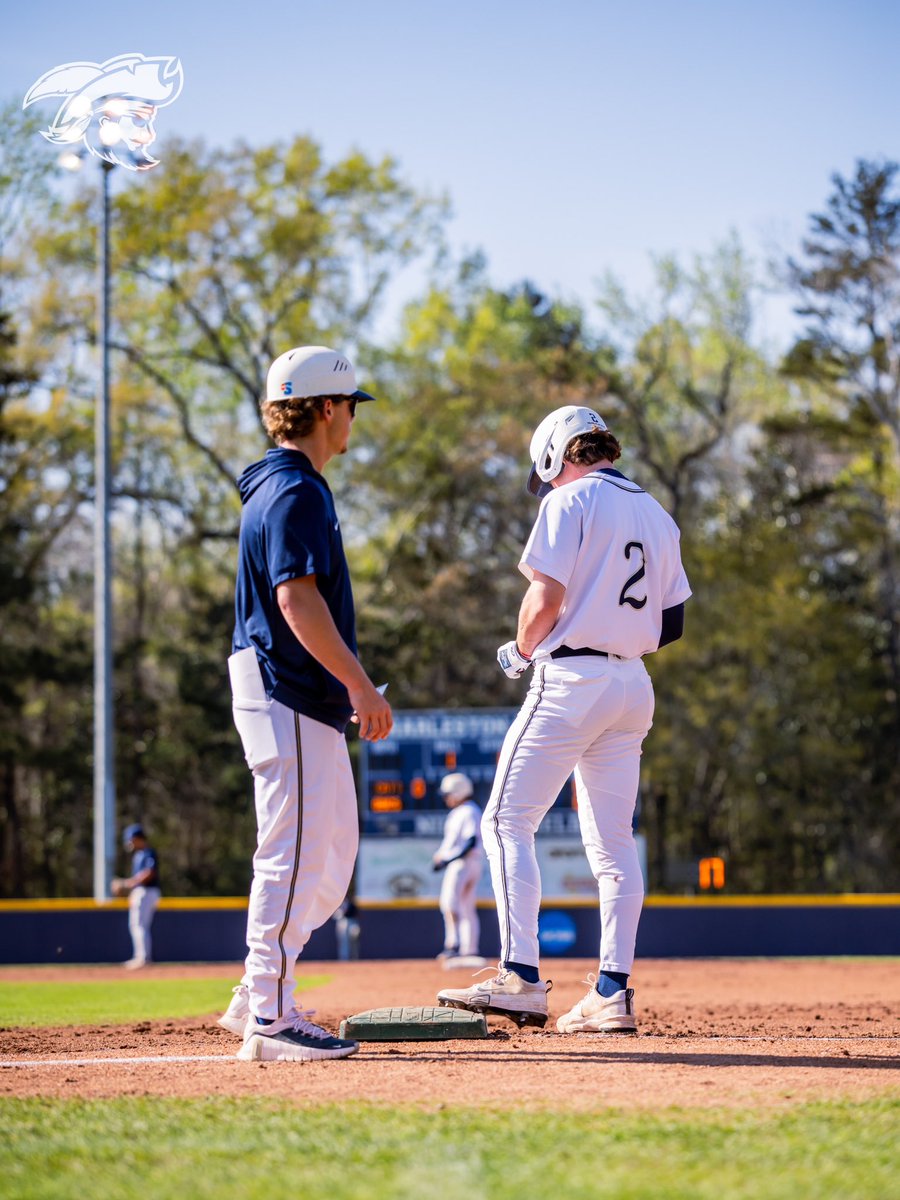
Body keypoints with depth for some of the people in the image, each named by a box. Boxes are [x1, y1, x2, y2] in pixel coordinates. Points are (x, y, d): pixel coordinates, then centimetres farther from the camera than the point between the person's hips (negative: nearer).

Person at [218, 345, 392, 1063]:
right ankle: (271, 1017, -7)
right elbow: (297, 600, -22)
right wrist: (360, 684, -23)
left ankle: (258, 999, 16)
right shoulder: (296, 492, -13)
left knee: (334, 853, 13)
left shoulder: (287, 487, 19)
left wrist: (349, 687, 22)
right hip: (286, 694, -11)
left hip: (307, 698, 11)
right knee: (295, 853, -9)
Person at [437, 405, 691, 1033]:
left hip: (572, 681, -8)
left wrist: (522, 650, 2)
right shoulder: (657, 515, 17)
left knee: (508, 821, -7)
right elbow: (672, 623, 16)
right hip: (634, 685, 8)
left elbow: (547, 596, -15)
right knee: (613, 840, 8)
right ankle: (613, 993, 4)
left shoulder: (571, 501, -6)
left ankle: (521, 978, -17)